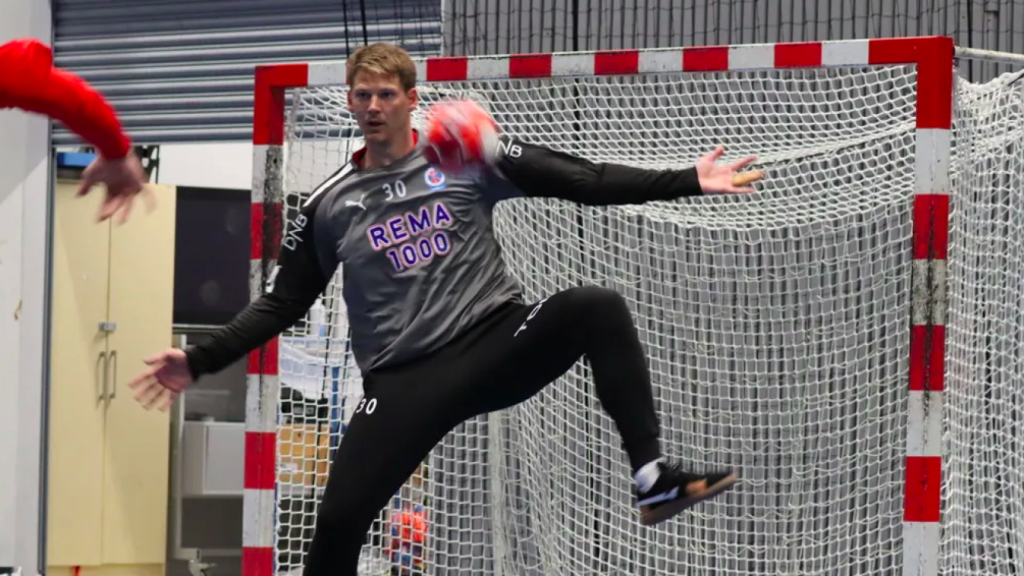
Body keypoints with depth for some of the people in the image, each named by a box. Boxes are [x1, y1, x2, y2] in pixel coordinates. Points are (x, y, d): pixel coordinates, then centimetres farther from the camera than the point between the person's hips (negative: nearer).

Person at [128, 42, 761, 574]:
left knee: (596, 307, -30)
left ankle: (653, 477, -31)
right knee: (338, 521, -12)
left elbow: (586, 182, 0)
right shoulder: (330, 205, 9)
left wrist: (689, 180, -8)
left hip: (498, 345, -1)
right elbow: (283, 304, 15)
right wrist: (200, 362, 7)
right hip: (407, 381, 1)